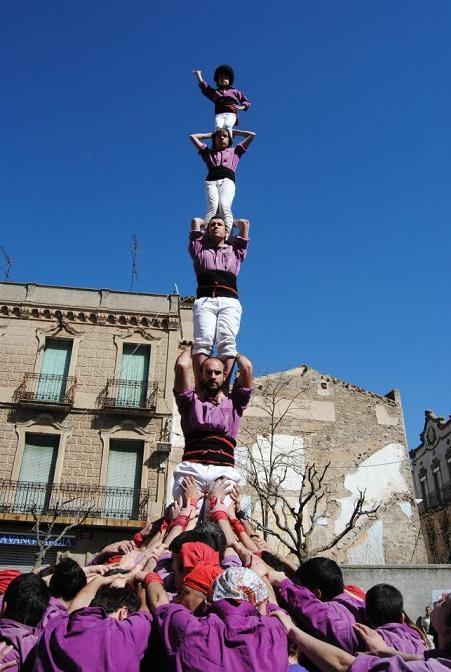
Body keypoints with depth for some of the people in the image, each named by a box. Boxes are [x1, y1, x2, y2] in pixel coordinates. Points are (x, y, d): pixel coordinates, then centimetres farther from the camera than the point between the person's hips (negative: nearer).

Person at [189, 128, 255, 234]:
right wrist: (210, 134, 48)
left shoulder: (235, 151, 33)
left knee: (224, 206, -31)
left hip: (227, 180, -1)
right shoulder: (208, 152, 35)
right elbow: (192, 136, 43)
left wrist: (234, 132, 42)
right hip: (211, 181, 1)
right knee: (212, 207, -29)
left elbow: (252, 135, 35)